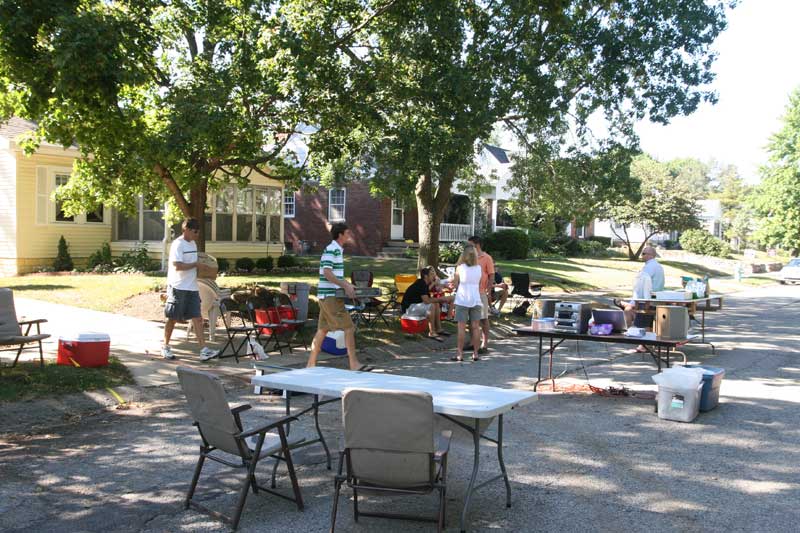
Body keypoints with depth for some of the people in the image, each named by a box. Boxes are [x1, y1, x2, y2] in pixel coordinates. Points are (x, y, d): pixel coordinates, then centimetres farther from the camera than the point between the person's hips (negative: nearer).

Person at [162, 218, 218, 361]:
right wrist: (195, 264, -16)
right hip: (178, 287, -7)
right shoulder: (178, 244, -12)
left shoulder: (193, 244, 14)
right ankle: (165, 347, 20)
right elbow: (177, 266, -22)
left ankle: (204, 350, -4)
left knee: (197, 318, 0)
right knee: (172, 319, 5)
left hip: (192, 287, 7)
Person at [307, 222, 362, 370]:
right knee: (349, 328, -7)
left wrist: (348, 285, 14)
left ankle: (311, 363, 16)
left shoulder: (338, 250, 16)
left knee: (322, 329, 12)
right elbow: (327, 273, -22)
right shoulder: (331, 250, -14)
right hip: (331, 296, -10)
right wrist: (346, 286, -21)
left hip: (327, 296, 10)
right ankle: (353, 364, -4)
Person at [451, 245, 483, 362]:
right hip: (476, 299, 3)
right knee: (475, 327, 6)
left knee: (461, 327, -1)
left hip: (462, 300, -3)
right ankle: (475, 353, 8)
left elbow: (455, 284, 2)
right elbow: (479, 285, 10)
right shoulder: (478, 268, 5)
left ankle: (460, 353, 0)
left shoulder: (460, 267, -4)